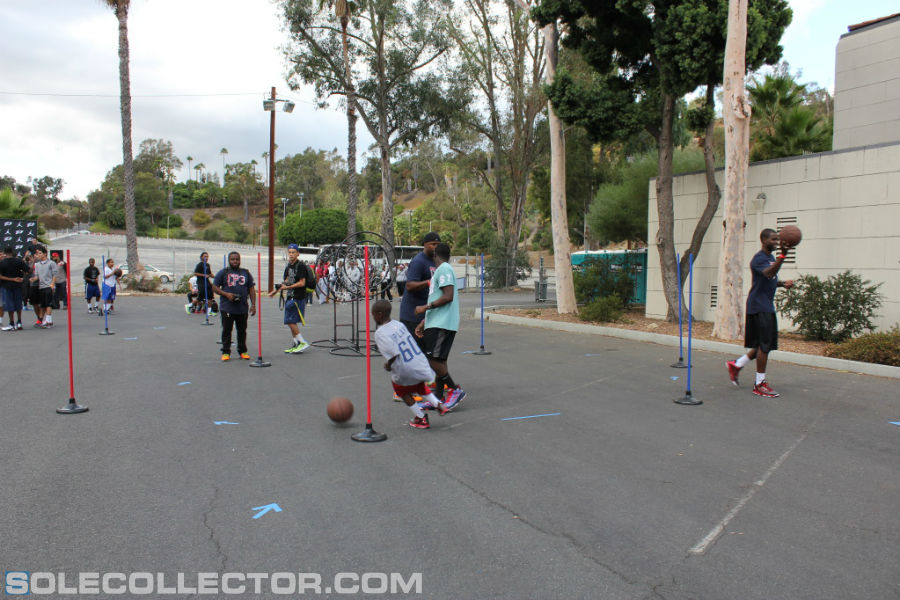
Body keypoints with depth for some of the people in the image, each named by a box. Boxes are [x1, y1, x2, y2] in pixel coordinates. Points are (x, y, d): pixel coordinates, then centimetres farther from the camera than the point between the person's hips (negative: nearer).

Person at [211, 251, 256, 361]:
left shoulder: (246, 273, 11)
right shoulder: (223, 273, 3)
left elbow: (251, 289, 11)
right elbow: (214, 287, 2)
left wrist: (253, 305, 3)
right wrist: (226, 294, -14)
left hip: (242, 308, 3)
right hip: (227, 308, -2)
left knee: (242, 331, 9)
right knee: (226, 330, 1)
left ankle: (242, 351, 19)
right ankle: (226, 352, 8)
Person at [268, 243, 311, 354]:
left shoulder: (301, 265, -12)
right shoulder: (289, 266, 15)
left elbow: (302, 283, -18)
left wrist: (287, 287, -18)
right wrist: (276, 290, 17)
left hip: (298, 298, -9)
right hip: (290, 297, 9)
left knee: (291, 321, -10)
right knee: (291, 322, 11)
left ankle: (302, 342, -2)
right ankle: (294, 345, 19)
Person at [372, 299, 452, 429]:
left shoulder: (380, 333, -17)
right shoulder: (399, 324, 6)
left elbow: (393, 353, -26)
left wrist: (388, 365, -7)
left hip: (405, 371, -6)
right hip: (421, 363, 6)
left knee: (403, 391, 25)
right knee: (419, 386, 35)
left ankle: (420, 418, 29)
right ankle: (438, 405, 25)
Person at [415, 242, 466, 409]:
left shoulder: (444, 269, -8)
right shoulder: (439, 271, 23)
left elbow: (448, 297, -19)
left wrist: (425, 307, -13)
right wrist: (423, 323, 23)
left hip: (442, 324, -10)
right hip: (437, 323, 10)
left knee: (433, 359, -13)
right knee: (439, 361, 8)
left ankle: (455, 390, -4)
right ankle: (438, 398, 12)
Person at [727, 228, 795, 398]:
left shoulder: (771, 258, 17)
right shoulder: (759, 258, -13)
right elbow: (769, 273, -34)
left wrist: (783, 284, 8)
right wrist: (783, 254, -45)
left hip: (767, 307, 10)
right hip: (759, 306, -10)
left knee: (764, 344, 12)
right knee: (765, 345, -7)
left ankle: (736, 365, 24)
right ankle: (760, 384, 1)